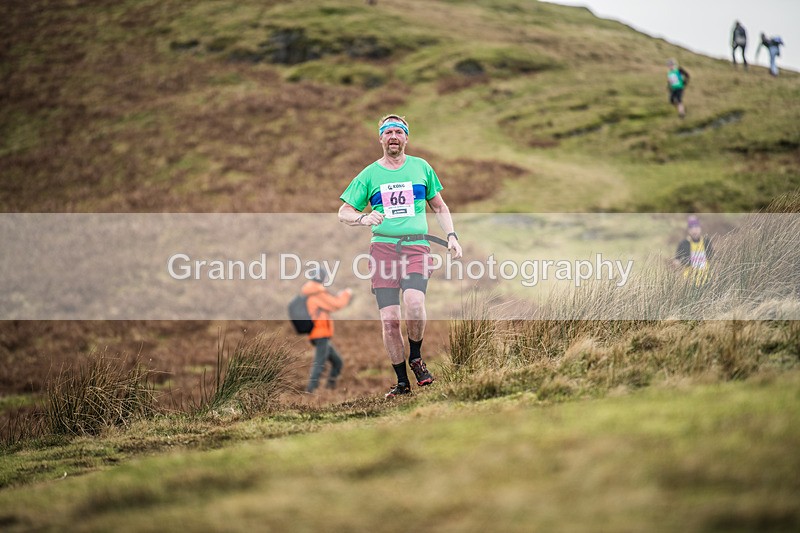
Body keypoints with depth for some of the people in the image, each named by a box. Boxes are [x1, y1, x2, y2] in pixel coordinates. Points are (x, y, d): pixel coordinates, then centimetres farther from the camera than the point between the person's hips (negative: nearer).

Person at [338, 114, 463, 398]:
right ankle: (402, 381, 7)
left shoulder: (421, 167, 12)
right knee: (389, 319, -7)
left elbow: (439, 206, 22)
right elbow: (343, 212, 9)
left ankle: (415, 357, -1)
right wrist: (363, 218, -12)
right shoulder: (369, 175, 9)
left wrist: (451, 236, 9)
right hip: (383, 247, 1)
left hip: (416, 246, -1)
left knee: (414, 303, -27)